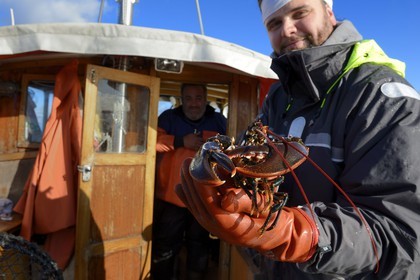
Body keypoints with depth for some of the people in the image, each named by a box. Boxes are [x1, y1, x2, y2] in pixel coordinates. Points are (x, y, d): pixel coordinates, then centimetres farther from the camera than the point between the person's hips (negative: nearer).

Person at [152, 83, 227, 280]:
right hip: (172, 196, -1)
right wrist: (181, 141, -21)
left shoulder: (219, 121, 3)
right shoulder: (169, 117, -2)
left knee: (199, 247, 21)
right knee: (165, 247, 13)